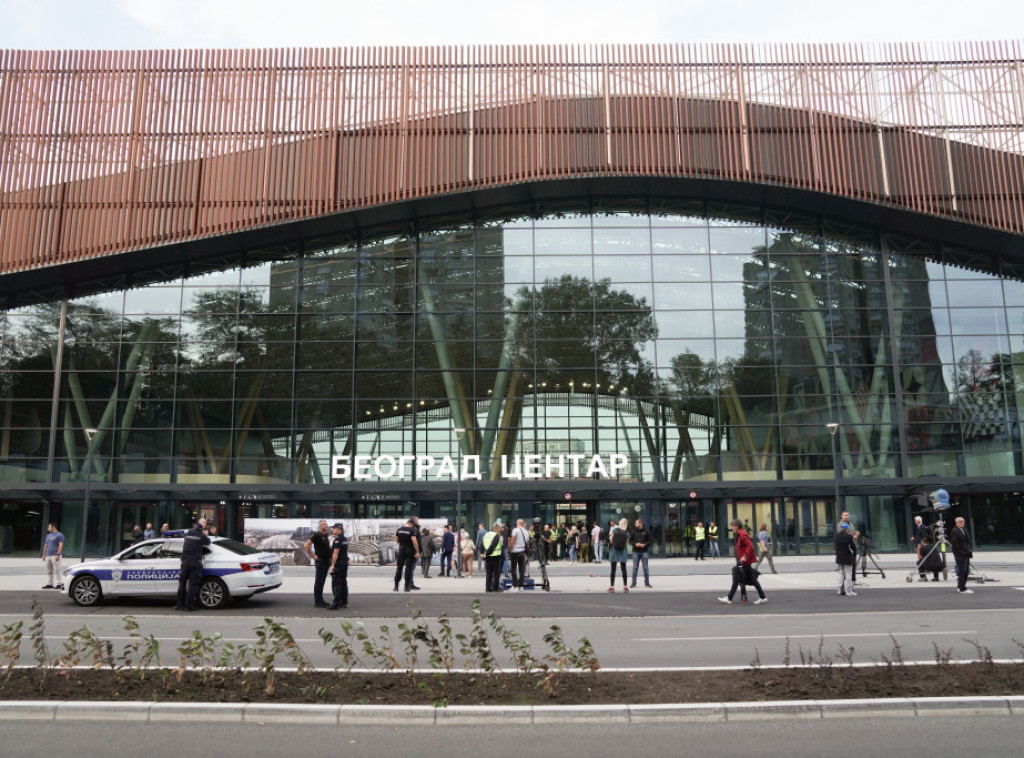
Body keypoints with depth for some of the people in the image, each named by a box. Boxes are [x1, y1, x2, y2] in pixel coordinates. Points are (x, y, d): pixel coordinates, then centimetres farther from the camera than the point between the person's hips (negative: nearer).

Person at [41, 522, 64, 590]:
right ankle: (49, 584, 14)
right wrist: (44, 555, 15)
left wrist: (58, 554, -19)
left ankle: (59, 584, -10)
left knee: (57, 570, -10)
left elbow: (61, 545, -11)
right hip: (48, 555, 8)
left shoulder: (59, 535, -4)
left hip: (55, 556, -8)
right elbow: (45, 545, 23)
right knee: (49, 571, 9)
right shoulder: (48, 535, 20)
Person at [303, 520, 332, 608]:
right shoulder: (316, 535, -12)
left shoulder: (326, 535, 13)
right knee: (318, 581, -3)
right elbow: (306, 545, -20)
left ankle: (320, 600, 18)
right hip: (320, 561, -8)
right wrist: (313, 556, -16)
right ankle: (317, 601, 0)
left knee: (322, 582, 12)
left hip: (326, 561, 8)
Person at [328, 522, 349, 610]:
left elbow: (335, 553, -19)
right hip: (345, 563, 9)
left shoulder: (337, 539, -15)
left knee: (336, 584, -7)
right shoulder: (345, 539, 14)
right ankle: (344, 602, 15)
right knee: (343, 583, 11)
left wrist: (332, 565, -18)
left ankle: (336, 604, -8)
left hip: (338, 563, -9)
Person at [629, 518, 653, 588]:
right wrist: (635, 543, -11)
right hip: (636, 551, 1)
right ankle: (633, 582, 7)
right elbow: (630, 540, 8)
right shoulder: (634, 531, 4)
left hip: (644, 551, -1)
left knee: (645, 567, 4)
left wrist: (645, 544, -13)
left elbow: (651, 540, 1)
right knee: (635, 567, 2)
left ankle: (647, 582, 12)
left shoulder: (646, 531, -1)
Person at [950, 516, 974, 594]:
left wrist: (970, 550, 11)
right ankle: (962, 589, -3)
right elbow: (954, 544, -16)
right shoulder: (955, 531, -12)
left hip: (966, 554, 9)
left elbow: (968, 541, 23)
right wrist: (961, 552, -18)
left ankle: (960, 587, 23)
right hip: (960, 555, -9)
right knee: (961, 571, -7)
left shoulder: (964, 530, 17)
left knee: (966, 571, 12)